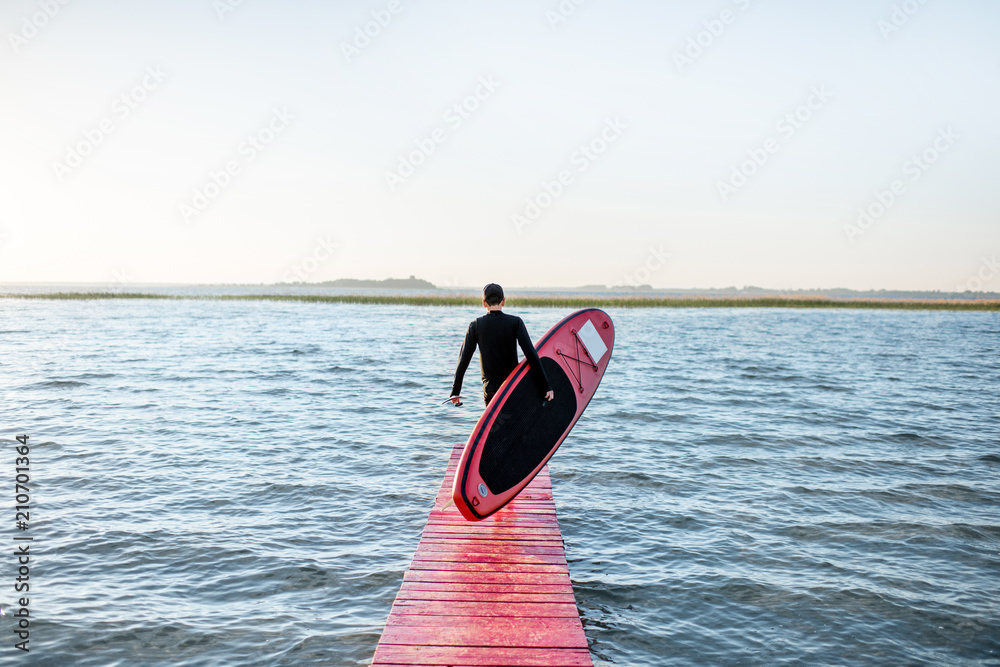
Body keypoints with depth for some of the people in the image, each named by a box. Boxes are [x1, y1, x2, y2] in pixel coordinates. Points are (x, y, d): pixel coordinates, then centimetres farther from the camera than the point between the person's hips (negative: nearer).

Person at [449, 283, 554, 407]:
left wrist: (455, 391, 6)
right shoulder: (515, 322, -6)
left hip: (490, 389, 1)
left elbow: (463, 359, 0)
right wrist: (545, 386, -13)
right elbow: (530, 354, -14)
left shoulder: (476, 325, -1)